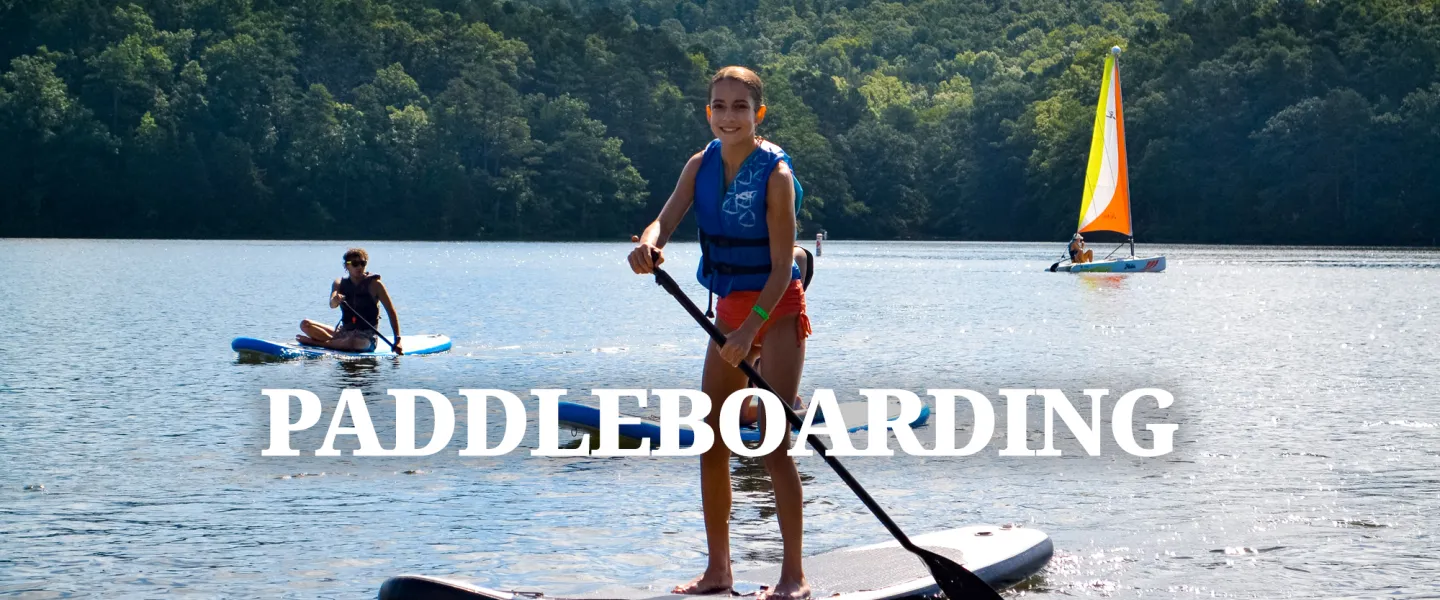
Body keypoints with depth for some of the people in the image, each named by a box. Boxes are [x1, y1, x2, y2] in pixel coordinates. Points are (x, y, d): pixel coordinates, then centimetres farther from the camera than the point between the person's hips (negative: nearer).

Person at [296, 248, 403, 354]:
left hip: (366, 337, -5)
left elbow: (391, 311, -7)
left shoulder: (374, 284, -5)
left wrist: (397, 339, -16)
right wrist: (335, 300, -41)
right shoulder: (340, 283, 5)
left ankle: (317, 343, -22)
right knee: (305, 324, -9)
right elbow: (332, 305, -15)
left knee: (351, 342, -41)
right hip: (344, 331, 5)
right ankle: (339, 343, -25)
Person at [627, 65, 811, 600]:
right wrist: (649, 243, -35)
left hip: (777, 310, -7)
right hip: (729, 310, 7)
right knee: (711, 442, 7)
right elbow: (667, 218, -12)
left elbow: (782, 268, -18)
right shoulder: (701, 166, 2)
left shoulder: (775, 174, -16)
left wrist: (751, 328, -28)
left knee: (774, 444, -9)